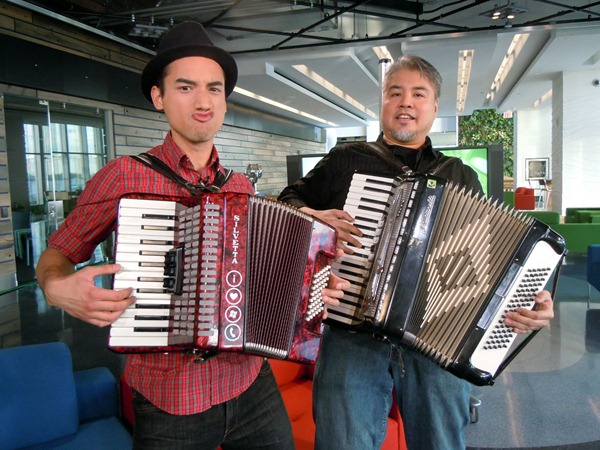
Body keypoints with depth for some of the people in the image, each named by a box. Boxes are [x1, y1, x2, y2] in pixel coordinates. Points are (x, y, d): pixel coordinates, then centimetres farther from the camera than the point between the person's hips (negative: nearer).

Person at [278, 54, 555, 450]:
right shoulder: (345, 161, 9)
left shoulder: (462, 177, 14)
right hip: (352, 334, -1)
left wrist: (536, 302, -5)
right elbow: (287, 202, 15)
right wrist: (310, 217, -8)